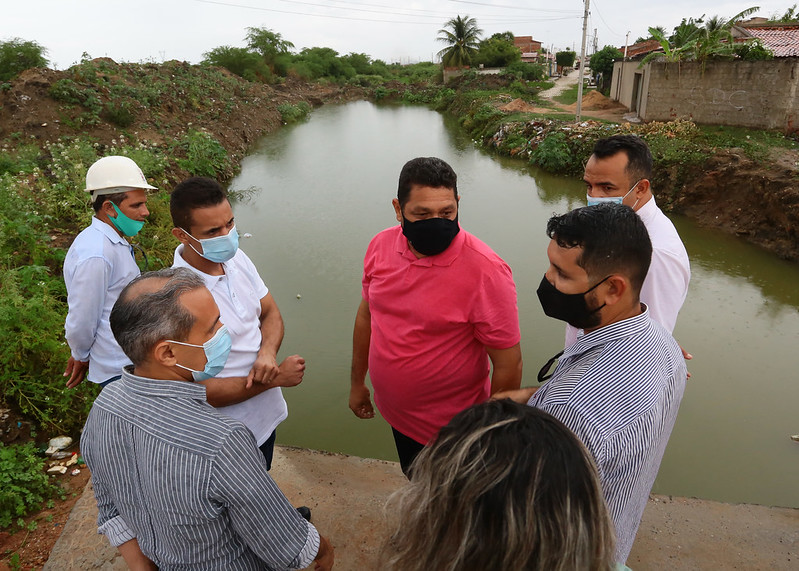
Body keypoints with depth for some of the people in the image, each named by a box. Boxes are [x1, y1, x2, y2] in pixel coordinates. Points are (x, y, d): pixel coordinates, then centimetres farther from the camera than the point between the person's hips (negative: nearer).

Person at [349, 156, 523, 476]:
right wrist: (357, 383, 14)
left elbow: (508, 366, -20)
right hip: (395, 415, 6)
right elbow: (367, 314, 6)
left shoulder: (485, 270, -27)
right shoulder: (381, 246, -9)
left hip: (450, 431, -5)